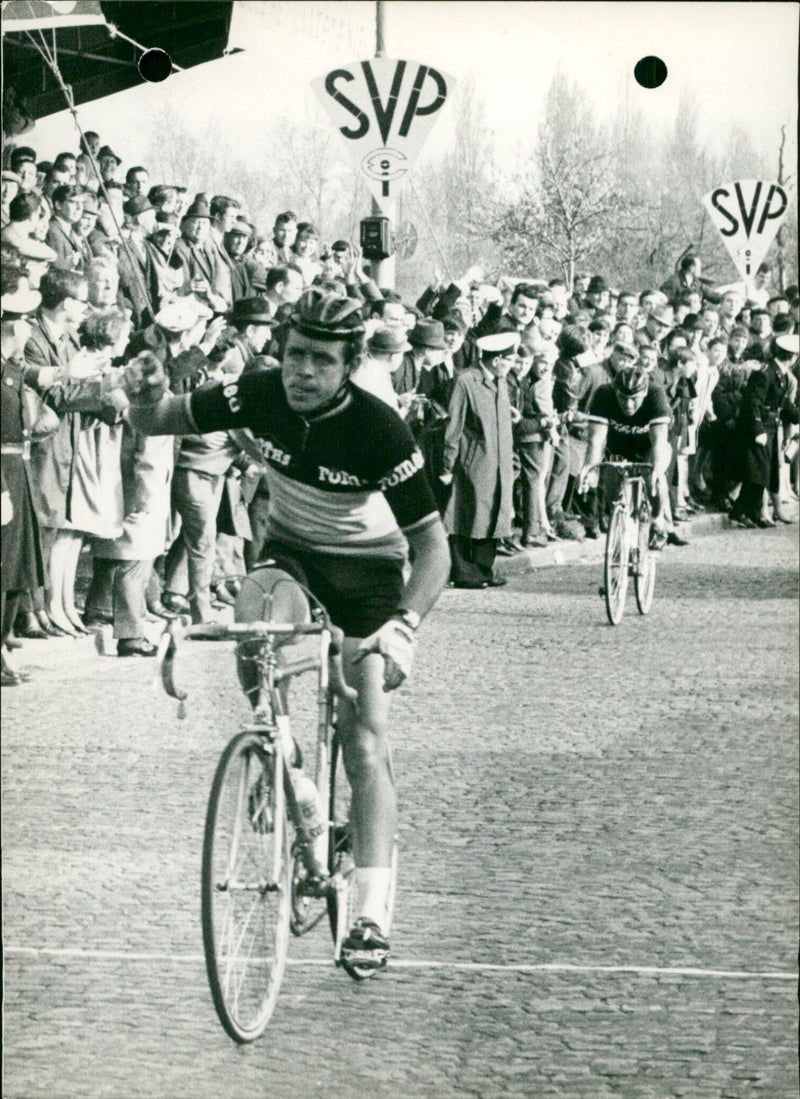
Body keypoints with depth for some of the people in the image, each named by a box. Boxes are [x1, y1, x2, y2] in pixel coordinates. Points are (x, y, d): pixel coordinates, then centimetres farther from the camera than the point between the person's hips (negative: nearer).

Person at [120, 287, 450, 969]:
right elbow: (161, 422, -5)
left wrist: (404, 625, -42)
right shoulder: (261, 394, -17)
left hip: (365, 571, -3)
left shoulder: (378, 430, -28)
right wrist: (148, 395, -30)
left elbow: (433, 546, -26)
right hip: (288, 553, 3)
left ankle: (372, 915, -14)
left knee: (366, 740, -14)